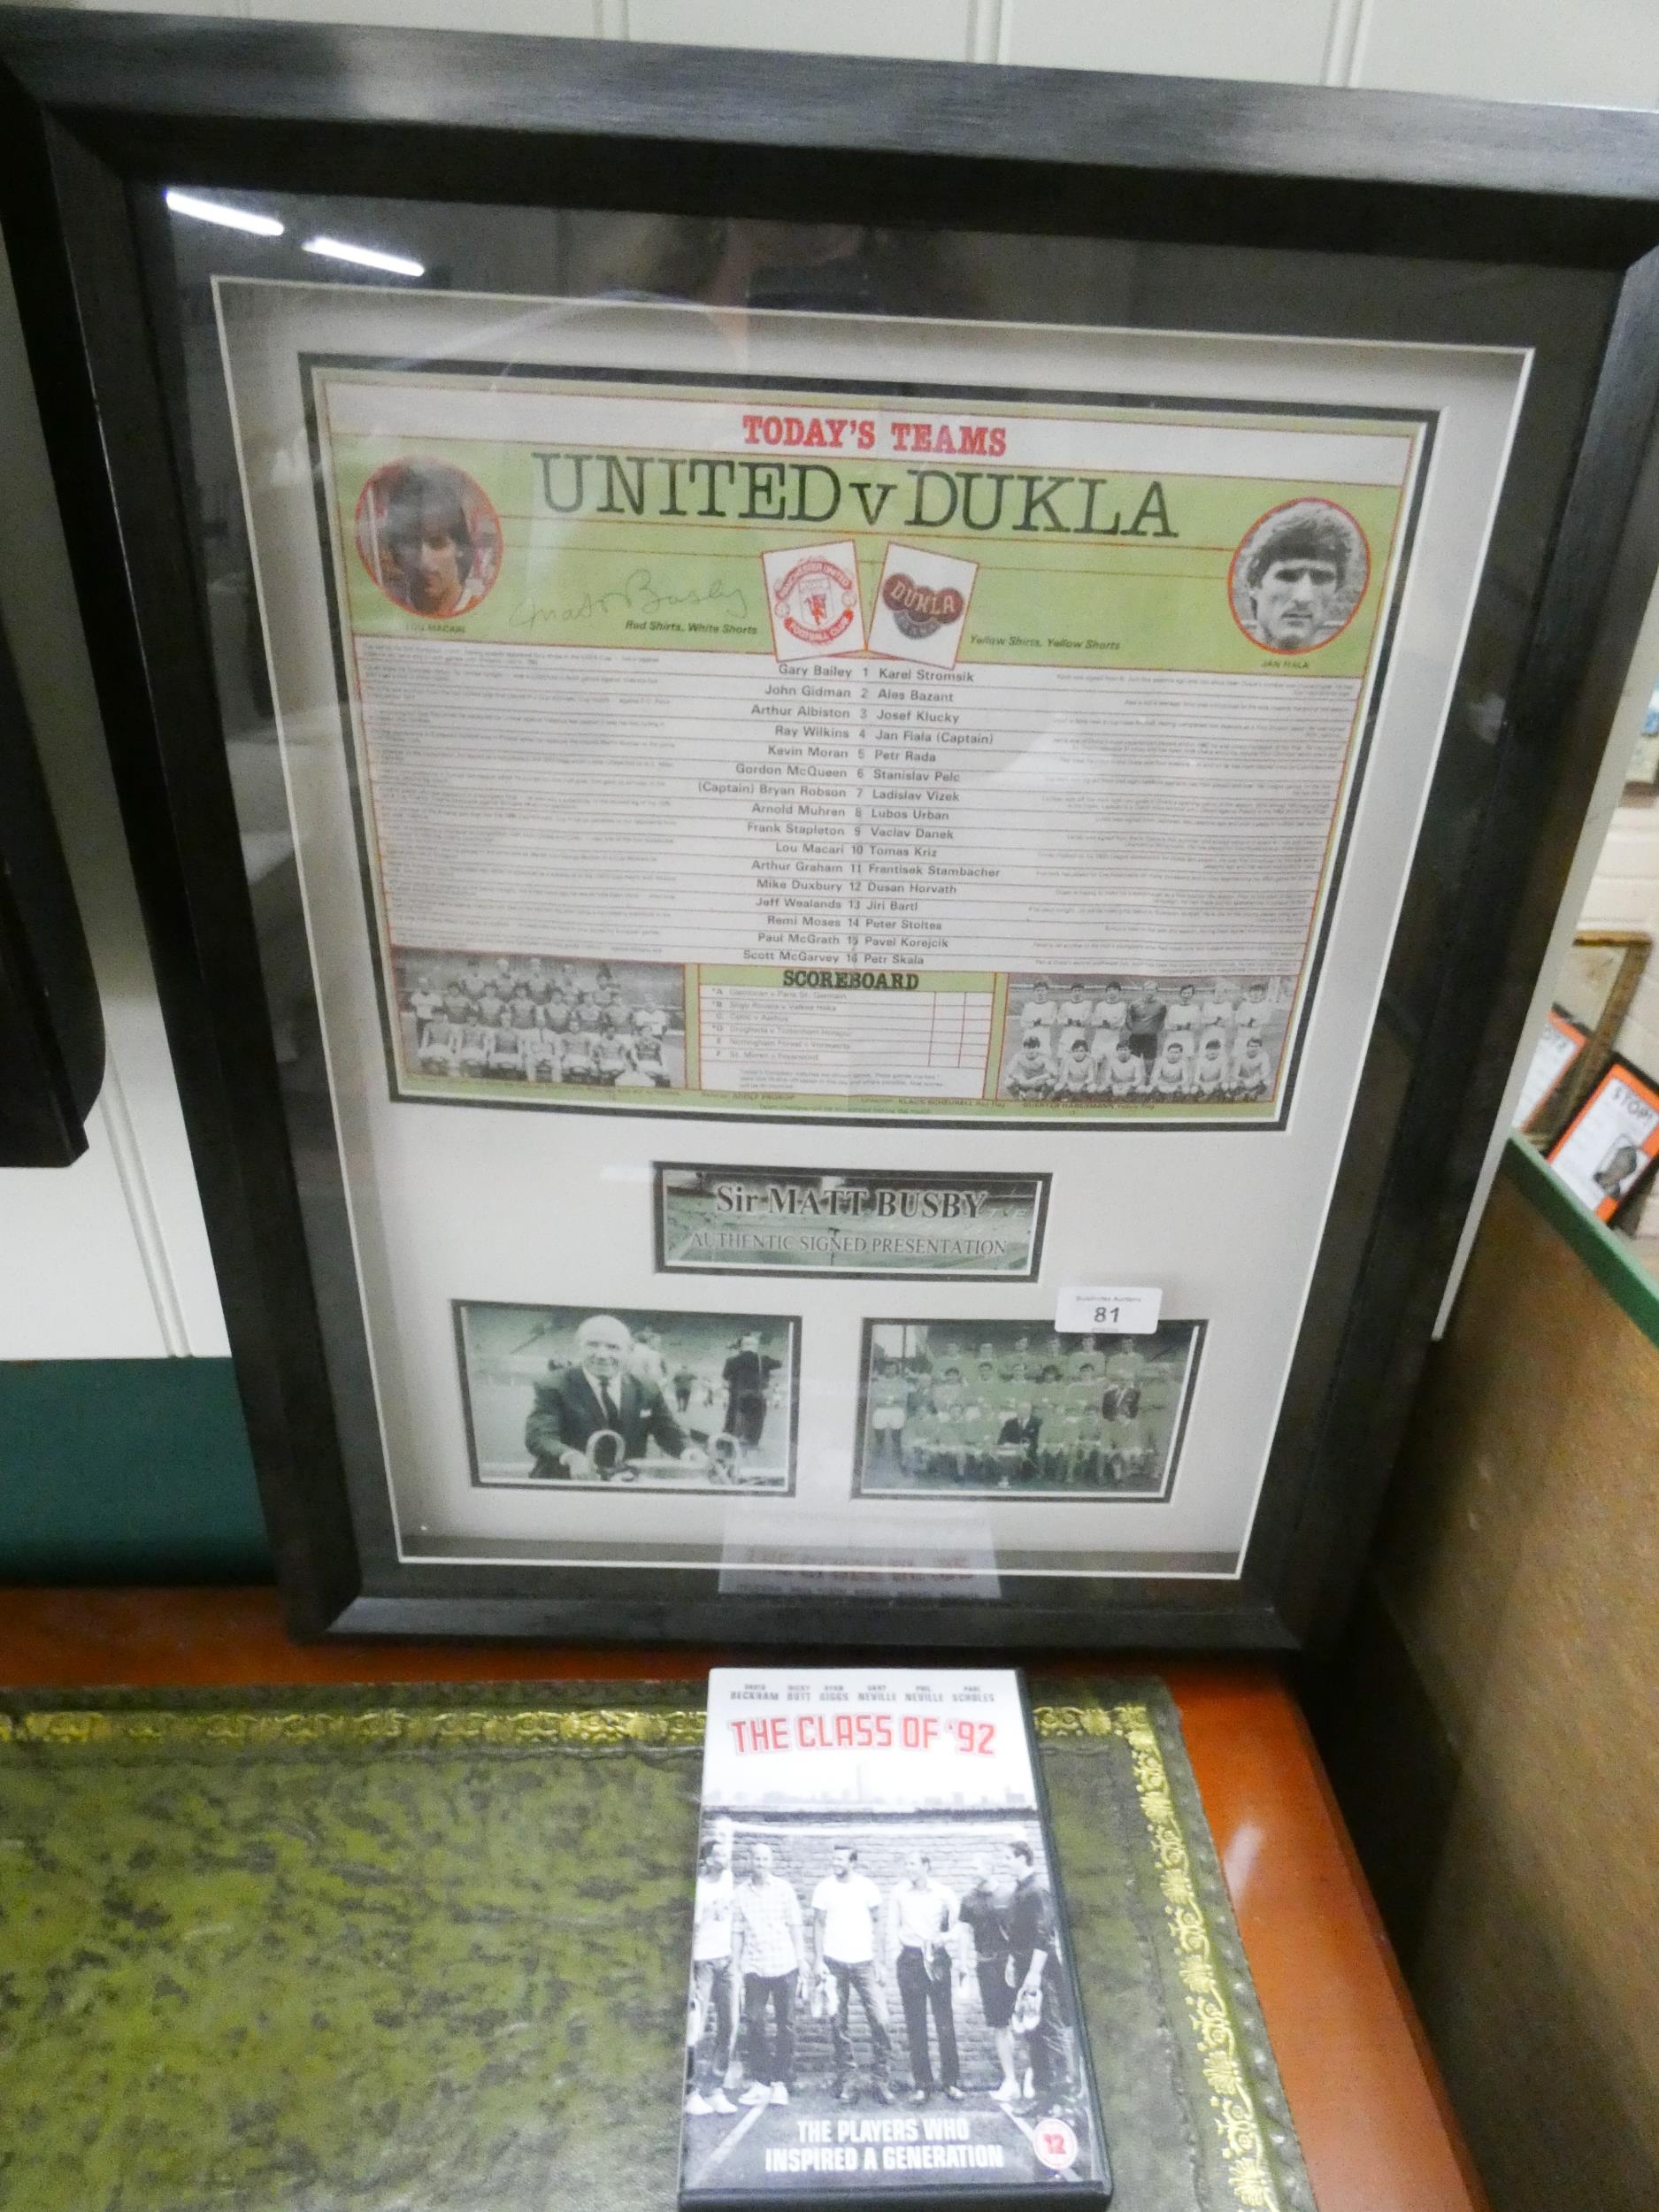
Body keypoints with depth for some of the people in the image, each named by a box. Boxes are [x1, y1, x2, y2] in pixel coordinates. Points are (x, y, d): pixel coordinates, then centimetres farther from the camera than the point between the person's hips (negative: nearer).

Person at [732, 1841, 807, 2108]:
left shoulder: (784, 1889, 0)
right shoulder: (739, 1893, 2)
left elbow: (794, 1928, 4)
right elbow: (737, 1933, 5)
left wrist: (802, 1964, 2)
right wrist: (736, 1968, 2)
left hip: (784, 1966, -1)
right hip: (754, 1969, 1)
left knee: (785, 2025, 3)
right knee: (753, 2024, -1)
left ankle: (781, 2082, 15)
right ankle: (759, 2081, 13)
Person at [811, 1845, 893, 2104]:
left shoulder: (868, 1887, -1)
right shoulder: (825, 1887, -1)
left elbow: (878, 1921, 6)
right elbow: (818, 1924, 3)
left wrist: (878, 1959, 2)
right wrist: (818, 1960, -5)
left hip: (864, 1962, 0)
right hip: (834, 1962, 0)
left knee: (880, 2019, -7)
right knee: (839, 2024, 4)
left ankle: (879, 2080, 5)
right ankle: (845, 2081, 17)